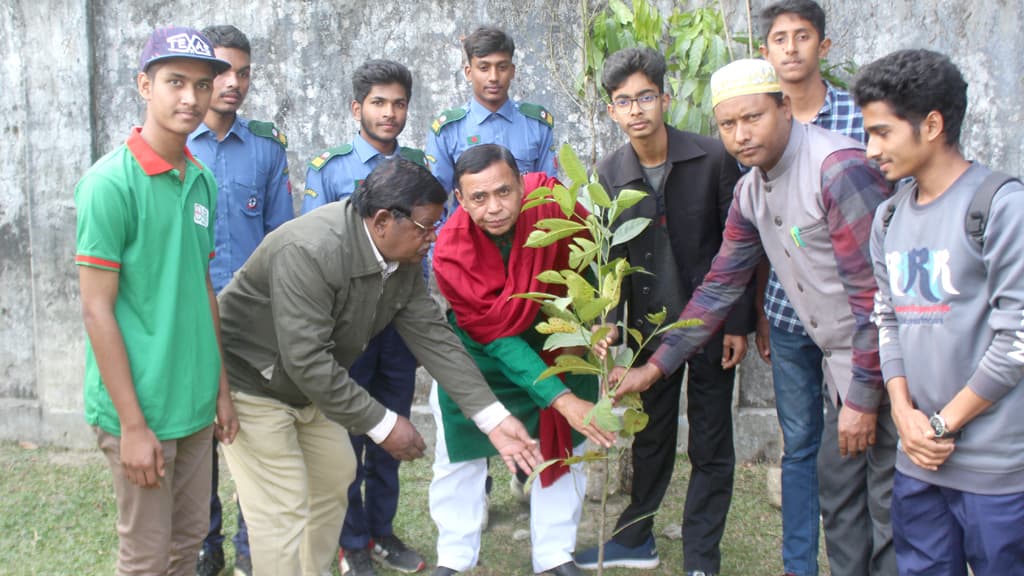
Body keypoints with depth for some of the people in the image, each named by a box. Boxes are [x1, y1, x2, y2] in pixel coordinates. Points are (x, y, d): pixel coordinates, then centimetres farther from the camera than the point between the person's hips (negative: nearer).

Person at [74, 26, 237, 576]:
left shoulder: (202, 181, 6)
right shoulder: (110, 181, -14)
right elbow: (96, 309, -14)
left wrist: (221, 388, 13)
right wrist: (132, 423, -15)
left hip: (196, 403, 7)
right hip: (139, 408, -6)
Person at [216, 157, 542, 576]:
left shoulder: (403, 258, -8)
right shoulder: (309, 252, -34)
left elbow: (432, 336, -8)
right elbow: (307, 359, -35)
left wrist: (493, 417, -15)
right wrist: (382, 425, -29)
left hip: (312, 383, 9)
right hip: (252, 384, -9)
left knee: (334, 477, 19)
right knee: (283, 512, -9)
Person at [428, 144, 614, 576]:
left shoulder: (551, 200, -30)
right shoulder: (451, 255, -30)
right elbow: (499, 341, -27)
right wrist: (563, 400, -34)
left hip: (555, 338, 2)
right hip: (479, 350, -2)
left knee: (562, 446, 9)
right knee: (460, 451, 5)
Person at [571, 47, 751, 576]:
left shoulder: (712, 159, -12)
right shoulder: (610, 172, -3)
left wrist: (739, 324, -8)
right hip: (650, 325, 3)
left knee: (710, 447, 6)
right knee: (651, 438, 16)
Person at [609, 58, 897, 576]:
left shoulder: (840, 168, -21)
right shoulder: (751, 191, 6)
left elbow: (874, 292, -23)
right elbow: (720, 287, 11)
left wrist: (863, 396, -19)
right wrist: (654, 368, 9)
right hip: (840, 361, 8)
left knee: (891, 506, 0)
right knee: (837, 488, 17)